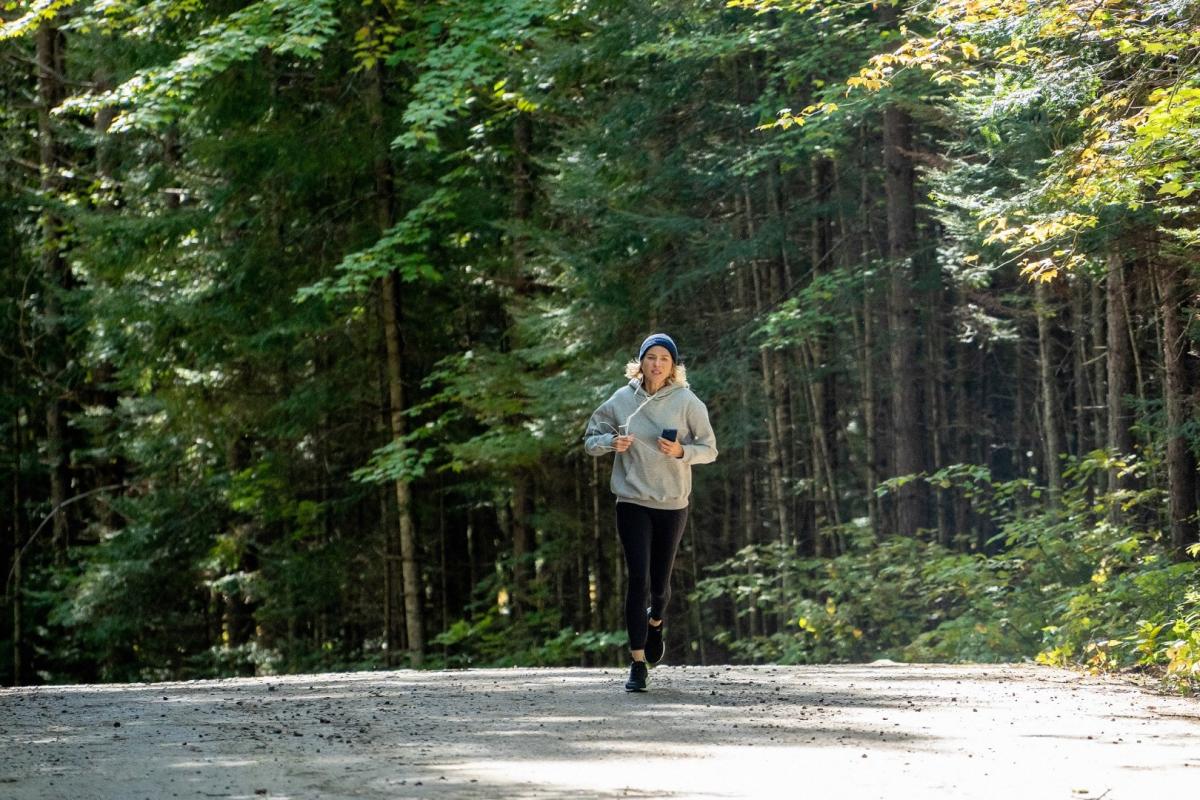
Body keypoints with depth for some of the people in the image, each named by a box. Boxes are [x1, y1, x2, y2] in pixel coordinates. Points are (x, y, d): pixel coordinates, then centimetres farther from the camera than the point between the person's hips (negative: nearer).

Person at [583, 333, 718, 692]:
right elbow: (591, 439, 10)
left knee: (659, 582, 9)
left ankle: (655, 621, 46)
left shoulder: (686, 402, -3)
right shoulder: (622, 400, 1)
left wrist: (681, 451, -18)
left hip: (672, 504, 0)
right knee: (638, 578, -11)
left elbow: (709, 449, 2)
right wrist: (611, 442, -12)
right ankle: (638, 664, -7)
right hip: (632, 502, 0)